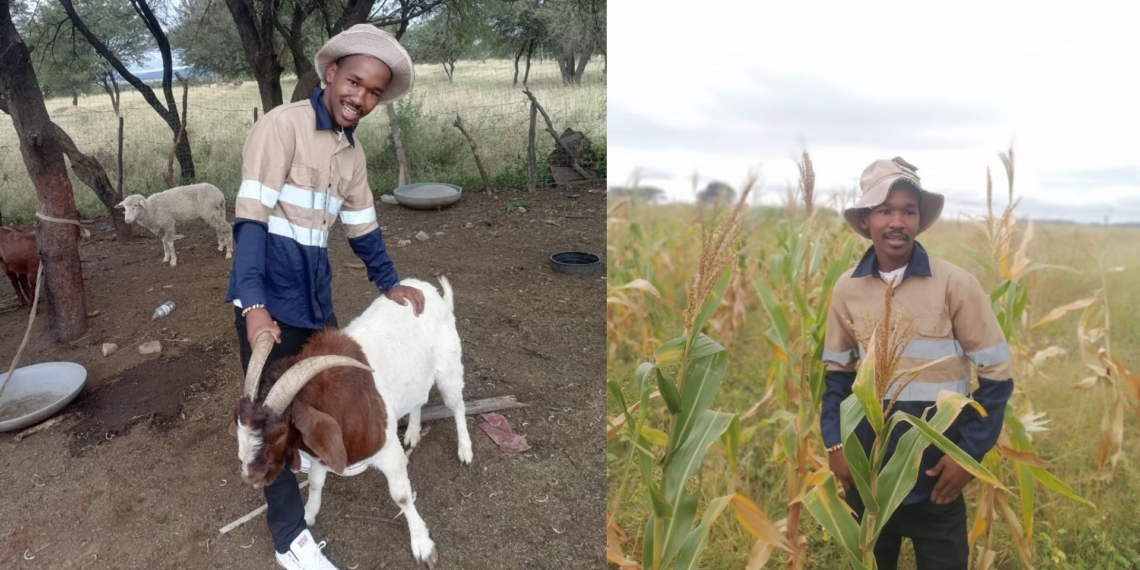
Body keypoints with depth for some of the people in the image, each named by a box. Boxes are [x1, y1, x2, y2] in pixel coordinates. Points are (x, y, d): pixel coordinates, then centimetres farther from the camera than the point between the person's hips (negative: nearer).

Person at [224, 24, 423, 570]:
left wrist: (389, 284, 21)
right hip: (268, 292, -7)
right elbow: (250, 217, -21)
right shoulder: (282, 124, -14)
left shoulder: (353, 152, 10)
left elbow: (362, 226, 21)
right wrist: (252, 304, -29)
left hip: (314, 290, 8)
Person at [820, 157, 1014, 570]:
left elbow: (996, 373, -5)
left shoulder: (955, 283, -11)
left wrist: (969, 452, -9)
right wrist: (834, 443, 0)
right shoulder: (847, 289, -2)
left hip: (936, 460, -2)